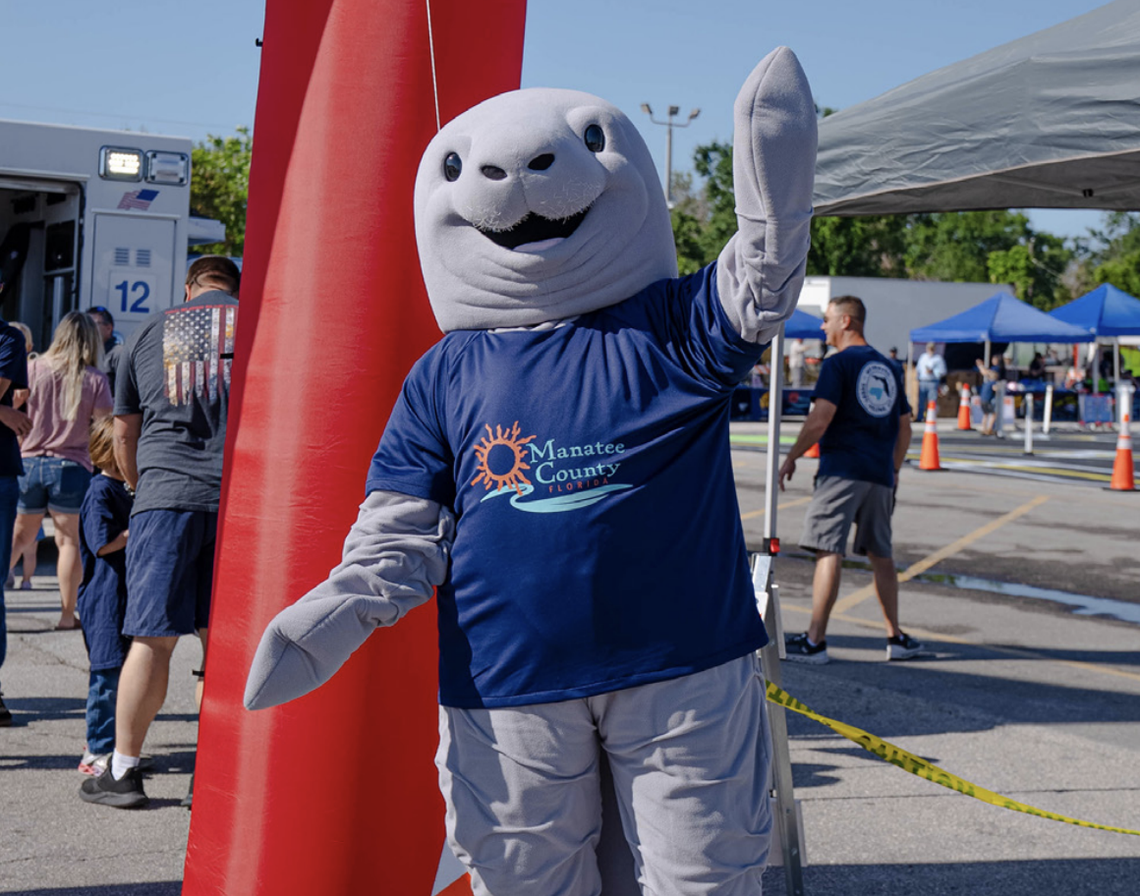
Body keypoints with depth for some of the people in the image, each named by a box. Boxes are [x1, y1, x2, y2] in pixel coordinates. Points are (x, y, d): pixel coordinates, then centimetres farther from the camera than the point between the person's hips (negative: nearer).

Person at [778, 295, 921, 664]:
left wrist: (791, 458, -5)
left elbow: (820, 418, -14)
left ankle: (815, 641, -10)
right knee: (881, 555, 15)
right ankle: (896, 637, 17)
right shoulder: (888, 368, 17)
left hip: (843, 470, -7)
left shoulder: (838, 363, -5)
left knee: (829, 551, -8)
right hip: (880, 475, 7)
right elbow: (904, 428, 20)